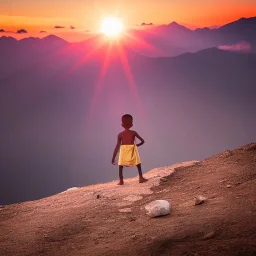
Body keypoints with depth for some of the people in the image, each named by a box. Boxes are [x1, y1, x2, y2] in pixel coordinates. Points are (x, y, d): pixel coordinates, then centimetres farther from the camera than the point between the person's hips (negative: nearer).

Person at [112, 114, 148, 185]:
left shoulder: (120, 135, -2)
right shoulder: (133, 133, -1)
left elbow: (117, 147, -4)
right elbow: (142, 141, 2)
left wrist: (113, 158, -1)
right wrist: (137, 145, 22)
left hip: (124, 151, 0)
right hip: (133, 150, 0)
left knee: (121, 165, 12)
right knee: (138, 164, 18)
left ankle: (121, 181, 3)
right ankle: (141, 178, 16)